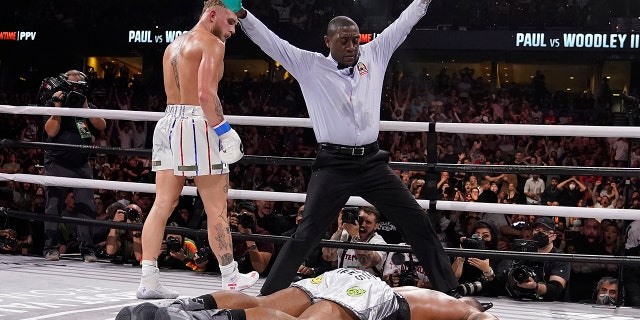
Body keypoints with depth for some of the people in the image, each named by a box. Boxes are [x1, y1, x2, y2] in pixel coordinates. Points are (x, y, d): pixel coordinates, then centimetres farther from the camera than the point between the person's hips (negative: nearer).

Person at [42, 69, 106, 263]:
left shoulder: (88, 106, 13)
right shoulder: (54, 103, 4)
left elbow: (102, 126, -3)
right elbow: (51, 131, -7)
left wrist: (85, 107, -11)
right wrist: (58, 107, -13)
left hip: (82, 164, 2)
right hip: (57, 163, -2)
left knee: (86, 206, -5)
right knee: (54, 205, -3)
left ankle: (87, 249, -4)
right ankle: (51, 248, 2)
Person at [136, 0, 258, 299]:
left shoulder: (173, 46, 20)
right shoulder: (212, 44, -7)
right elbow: (206, 95, -19)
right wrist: (225, 131, -16)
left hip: (168, 122, 8)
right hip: (196, 125, -8)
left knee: (162, 204, 7)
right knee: (216, 208, 1)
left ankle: (148, 280, 3)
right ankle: (231, 278, 9)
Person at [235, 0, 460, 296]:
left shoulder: (373, 55, 9)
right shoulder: (310, 66, 0)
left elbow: (403, 24, 15)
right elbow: (270, 41, -6)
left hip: (372, 163, 4)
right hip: (333, 166, -4)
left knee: (418, 222, 4)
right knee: (307, 233, -6)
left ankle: (449, 291, 14)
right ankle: (269, 295, 5)